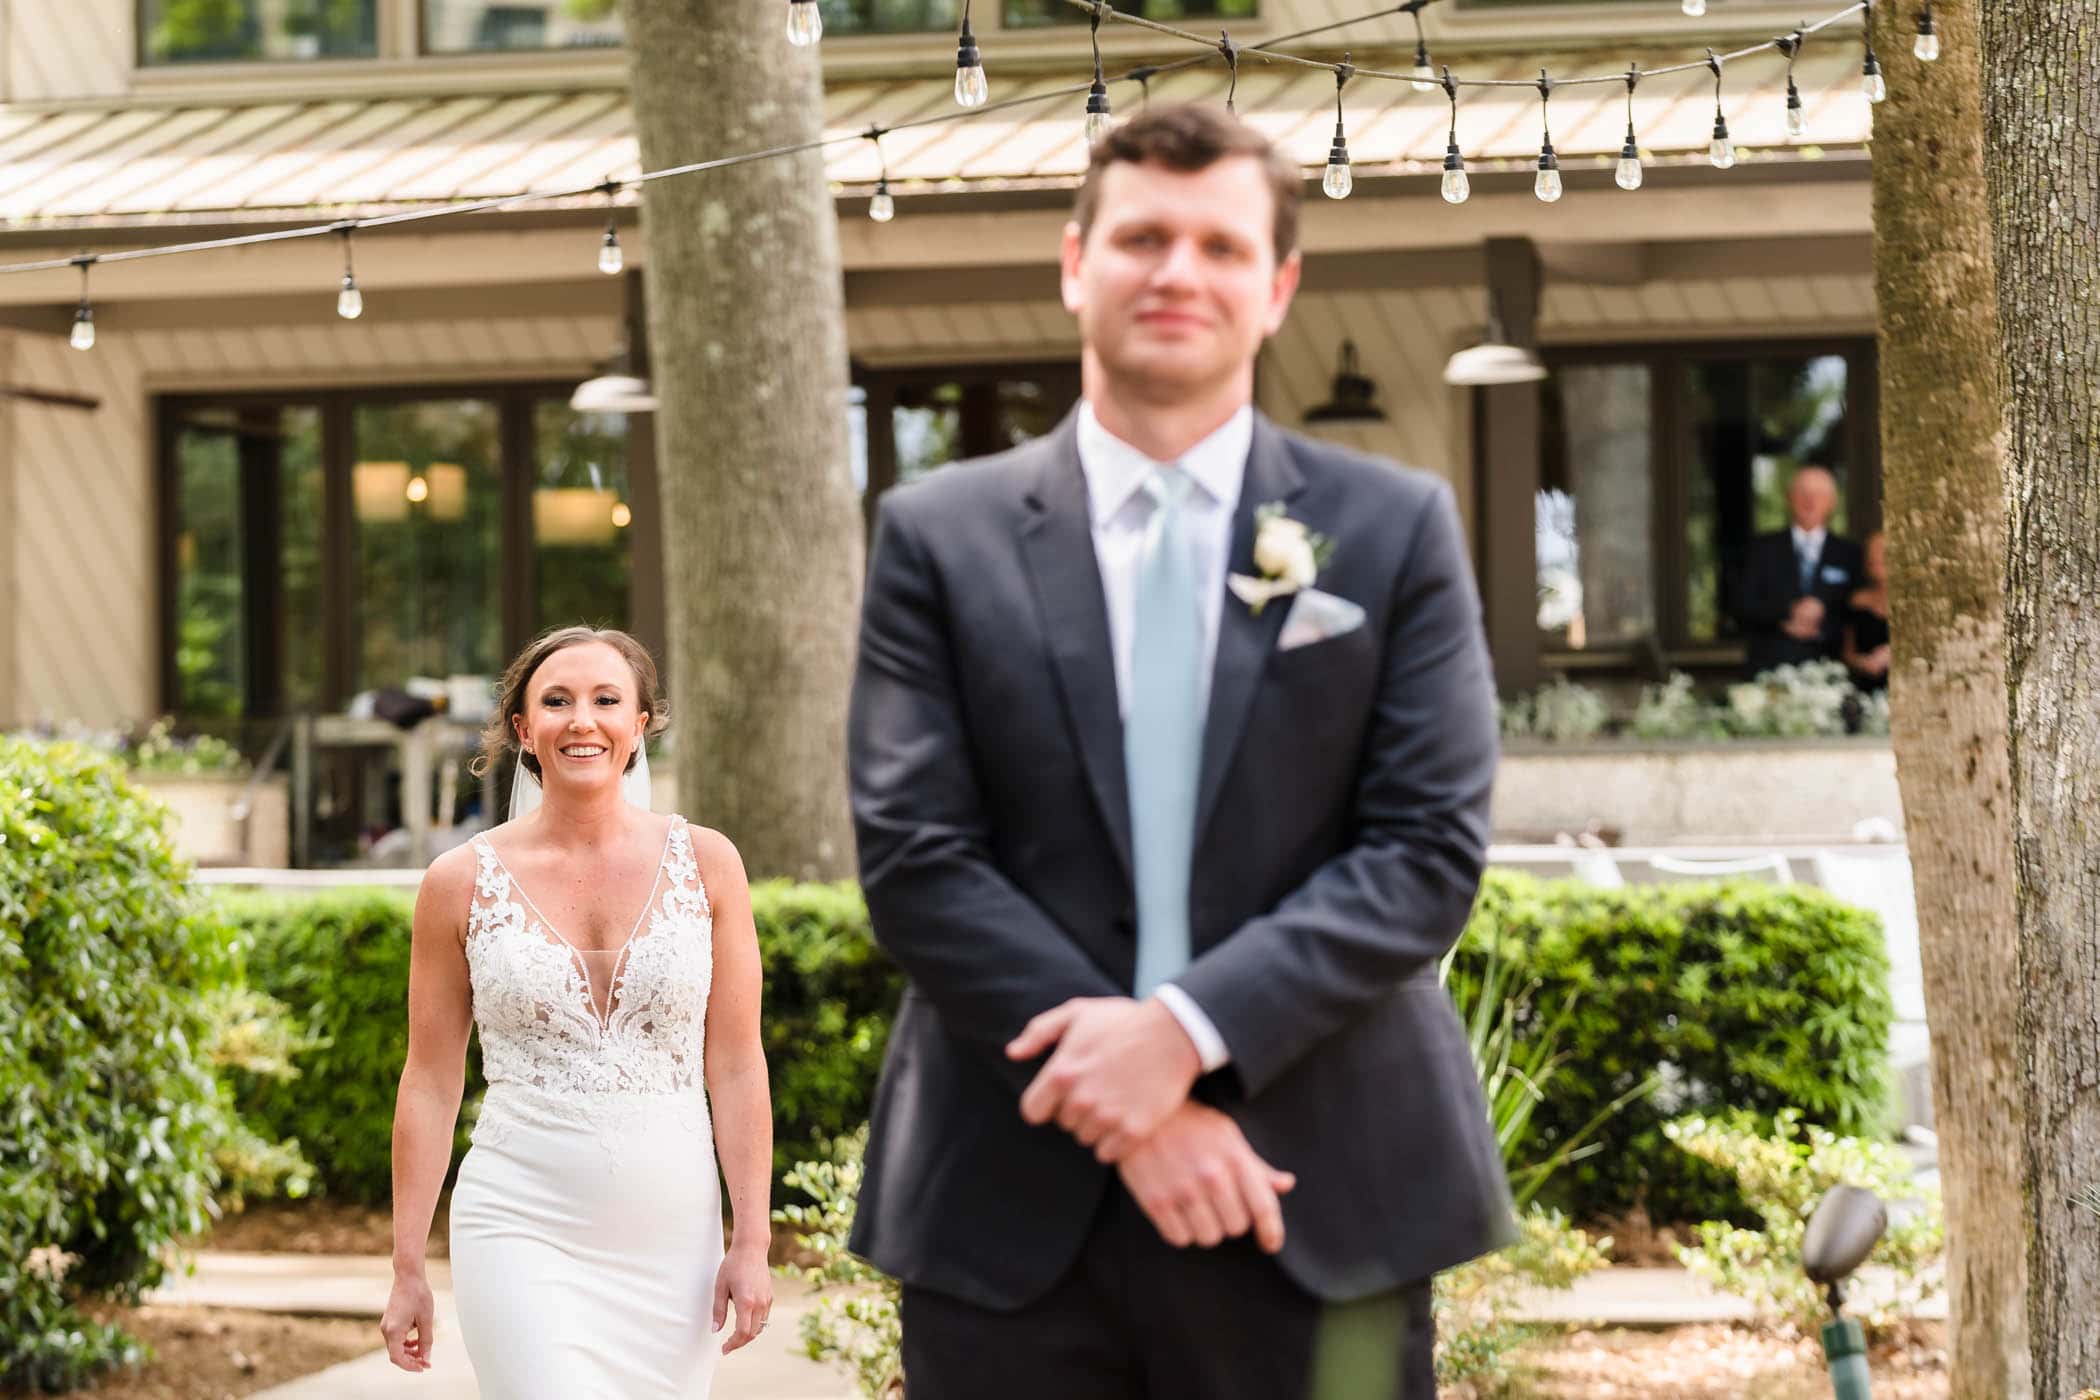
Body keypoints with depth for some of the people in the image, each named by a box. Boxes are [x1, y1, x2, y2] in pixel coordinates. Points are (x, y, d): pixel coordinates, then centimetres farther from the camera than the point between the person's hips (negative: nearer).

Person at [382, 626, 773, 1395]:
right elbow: (430, 1085, 5)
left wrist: (752, 1243, -2)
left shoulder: (704, 864, 3)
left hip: (670, 1238, 2)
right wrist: (407, 1270, 4)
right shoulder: (461, 882, 1)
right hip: (522, 1230, -2)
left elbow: (736, 1068, 3)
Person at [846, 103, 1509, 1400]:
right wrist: (1125, 1101, -13)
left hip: (1320, 1205, 0)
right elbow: (915, 855, -2)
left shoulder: (1398, 529, 5)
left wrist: (1187, 1030, -15)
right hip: (1014, 1204, 0)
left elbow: (1431, 849, -2)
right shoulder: (938, 538, 5)